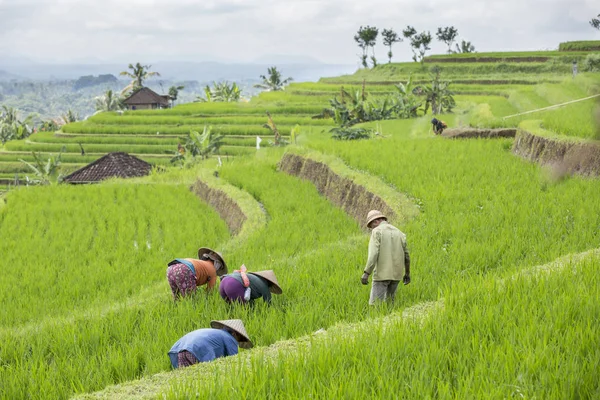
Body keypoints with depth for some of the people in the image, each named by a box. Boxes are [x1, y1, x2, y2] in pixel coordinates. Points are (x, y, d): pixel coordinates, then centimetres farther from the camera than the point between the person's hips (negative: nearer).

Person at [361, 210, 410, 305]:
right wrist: (407, 273, 29)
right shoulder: (399, 233, 13)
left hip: (382, 274, -6)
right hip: (396, 274, 6)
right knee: (389, 301, 18)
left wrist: (366, 273, -22)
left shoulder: (377, 231, -5)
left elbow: (373, 253, -18)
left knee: (375, 305, -5)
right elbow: (406, 255, 16)